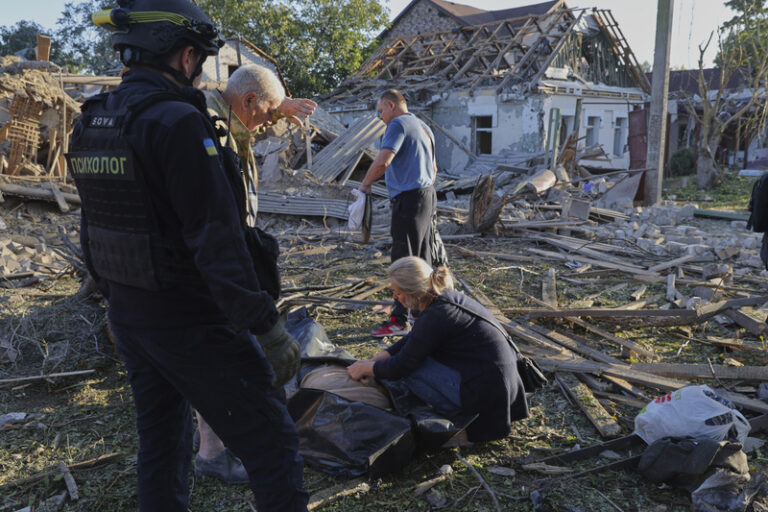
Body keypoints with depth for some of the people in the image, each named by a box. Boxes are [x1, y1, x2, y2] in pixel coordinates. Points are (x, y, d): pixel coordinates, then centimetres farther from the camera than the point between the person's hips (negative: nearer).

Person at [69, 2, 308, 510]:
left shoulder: (93, 122, 7)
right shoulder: (176, 121, -19)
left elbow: (99, 226, 15)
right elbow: (216, 237, -25)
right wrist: (267, 325, -22)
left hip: (126, 314, 9)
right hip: (189, 320, -9)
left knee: (161, 441, 23)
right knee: (272, 445, 0)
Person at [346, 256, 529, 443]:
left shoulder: (436, 316, -23)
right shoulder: (446, 297, 4)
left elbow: (402, 365, -14)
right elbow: (412, 339, 17)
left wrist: (366, 368, 3)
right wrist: (375, 359, 15)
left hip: (486, 391, -9)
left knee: (412, 367, -9)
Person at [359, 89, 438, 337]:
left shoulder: (399, 124, -9)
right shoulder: (424, 128, 21)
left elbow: (382, 161, -21)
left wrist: (365, 184, -6)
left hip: (409, 198, -10)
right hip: (427, 196, 10)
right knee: (422, 260, 13)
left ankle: (399, 319, -2)